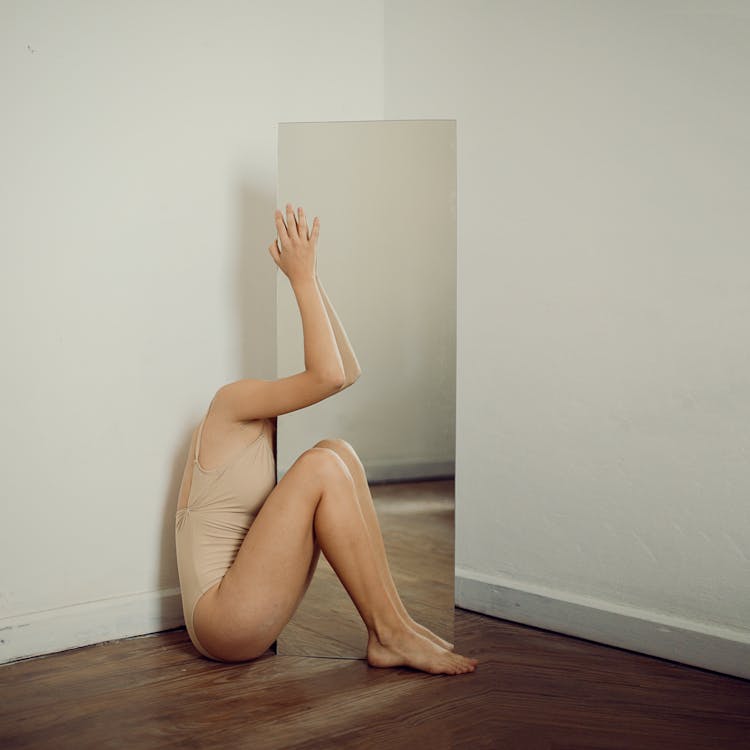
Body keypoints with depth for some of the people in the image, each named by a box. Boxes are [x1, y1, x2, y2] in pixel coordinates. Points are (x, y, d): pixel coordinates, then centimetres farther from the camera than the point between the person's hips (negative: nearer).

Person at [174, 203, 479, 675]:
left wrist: (310, 276, 0)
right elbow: (328, 375, -24)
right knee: (324, 466, -22)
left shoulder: (264, 427, 14)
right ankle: (389, 634, -16)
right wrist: (302, 276, -15)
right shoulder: (234, 400, -9)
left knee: (340, 452, -6)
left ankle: (393, 623, -10)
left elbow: (347, 372, 5)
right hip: (224, 622, -8)